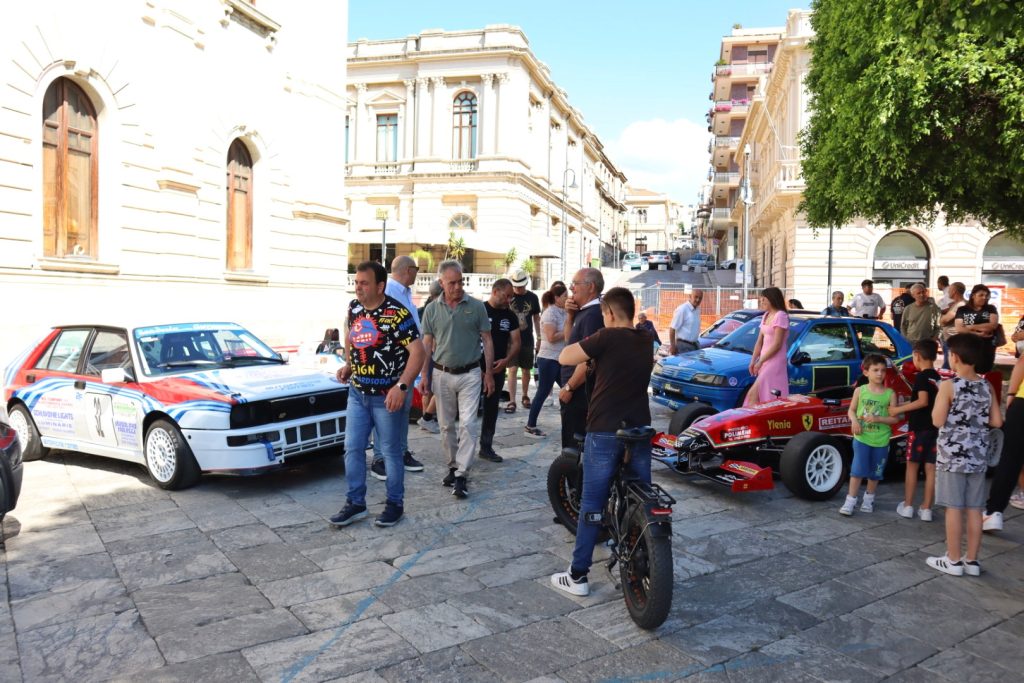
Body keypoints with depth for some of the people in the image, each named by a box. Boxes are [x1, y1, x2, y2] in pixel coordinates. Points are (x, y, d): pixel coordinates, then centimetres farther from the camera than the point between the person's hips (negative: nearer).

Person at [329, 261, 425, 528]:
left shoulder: (396, 313, -18)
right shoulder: (354, 308, 4)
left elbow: (418, 351, -20)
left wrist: (402, 387, -27)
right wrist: (348, 365, 6)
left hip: (387, 396, -6)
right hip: (357, 393, 6)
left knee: (391, 451, 7)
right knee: (352, 449, 8)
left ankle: (395, 504, 23)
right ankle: (355, 503, 21)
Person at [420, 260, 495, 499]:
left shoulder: (476, 307, -1)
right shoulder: (432, 310, 2)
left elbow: (487, 341, 3)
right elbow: (427, 344, 6)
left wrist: (489, 373, -1)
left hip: (470, 374, -2)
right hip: (442, 374, 2)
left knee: (468, 424, -8)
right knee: (446, 425, 12)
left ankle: (461, 475, -3)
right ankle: (453, 465, 28)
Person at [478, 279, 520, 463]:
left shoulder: (510, 316, 7)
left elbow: (516, 343, 7)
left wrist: (506, 360, -12)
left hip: (498, 370, 5)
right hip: (476, 368, -5)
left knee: (491, 409, 12)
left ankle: (486, 447, 21)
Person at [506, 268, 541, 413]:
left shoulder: (532, 298, 3)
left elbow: (536, 319, 11)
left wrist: (539, 338, 8)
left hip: (527, 340, 2)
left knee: (526, 370, 11)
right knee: (512, 369, -8)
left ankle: (525, 396, 30)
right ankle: (512, 401, -7)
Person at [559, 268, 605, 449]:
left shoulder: (593, 314, -20)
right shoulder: (583, 312, 12)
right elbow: (569, 339, 23)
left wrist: (569, 387, -19)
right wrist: (570, 315, 7)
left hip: (580, 390, -10)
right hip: (578, 389, 10)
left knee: (573, 443, -4)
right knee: (579, 443, 18)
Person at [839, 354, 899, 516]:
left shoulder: (890, 394, -4)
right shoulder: (860, 390, -3)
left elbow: (895, 418, -2)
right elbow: (851, 410, 6)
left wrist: (878, 419, -18)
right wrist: (854, 420, -14)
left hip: (881, 440, 1)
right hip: (862, 438, -1)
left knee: (875, 472, 13)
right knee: (858, 470, -3)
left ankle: (869, 498, 32)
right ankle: (851, 501, 6)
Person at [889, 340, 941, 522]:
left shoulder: (921, 376, -12)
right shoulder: (938, 378, 11)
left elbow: (923, 401, -22)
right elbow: (933, 402, 17)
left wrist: (899, 409, -15)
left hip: (919, 428, -6)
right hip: (935, 428, 6)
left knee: (912, 465, 5)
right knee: (930, 468, 6)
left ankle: (907, 506, 10)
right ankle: (926, 509, 8)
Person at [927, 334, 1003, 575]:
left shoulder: (948, 386, -12)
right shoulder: (987, 387, 4)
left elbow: (938, 421, -12)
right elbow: (997, 421, 6)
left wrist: (939, 399, 3)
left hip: (952, 455, -5)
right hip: (978, 456, 5)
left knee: (954, 508, 1)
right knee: (974, 509, 10)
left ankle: (953, 561, 8)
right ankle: (972, 561, 18)